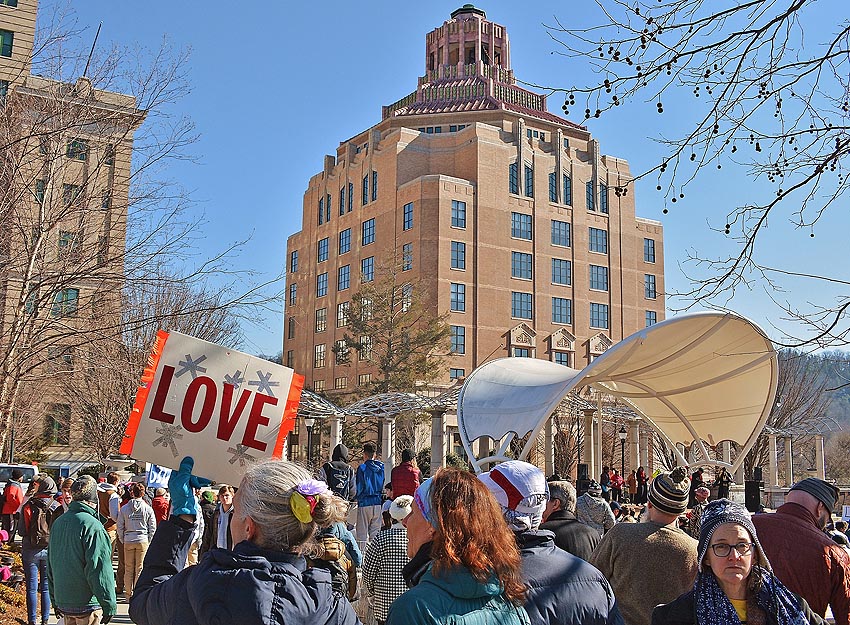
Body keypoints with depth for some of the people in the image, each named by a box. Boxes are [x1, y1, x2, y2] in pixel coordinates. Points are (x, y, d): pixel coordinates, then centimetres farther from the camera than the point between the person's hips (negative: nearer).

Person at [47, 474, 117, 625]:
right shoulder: (92, 526, -18)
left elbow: (51, 567, 16)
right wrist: (109, 606, -13)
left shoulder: (58, 523, 8)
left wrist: (55, 601, 24)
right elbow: (99, 571, -20)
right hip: (87, 605, -7)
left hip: (63, 601, 8)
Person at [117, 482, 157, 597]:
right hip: (143, 541, -1)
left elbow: (120, 527, 2)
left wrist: (122, 540, 12)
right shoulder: (148, 509, -4)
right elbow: (152, 528, -1)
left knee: (128, 569, 10)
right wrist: (149, 542, 10)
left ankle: (129, 593, 13)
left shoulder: (124, 508, -1)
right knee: (140, 568, 4)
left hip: (128, 541, 1)